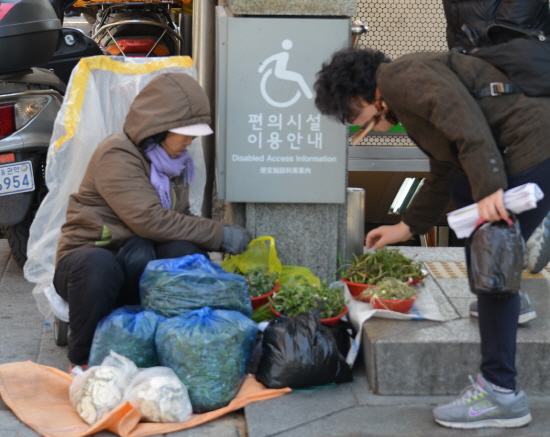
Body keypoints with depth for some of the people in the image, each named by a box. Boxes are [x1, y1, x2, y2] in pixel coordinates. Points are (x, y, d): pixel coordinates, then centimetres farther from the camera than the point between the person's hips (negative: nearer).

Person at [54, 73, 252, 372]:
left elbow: (179, 220, 12)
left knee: (184, 250, -27)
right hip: (86, 255, -5)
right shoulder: (117, 156, -16)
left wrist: (216, 239, -9)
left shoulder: (175, 162, 11)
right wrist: (219, 235, -21)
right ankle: (84, 360, -22)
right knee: (97, 265, -41)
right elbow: (150, 221, -26)